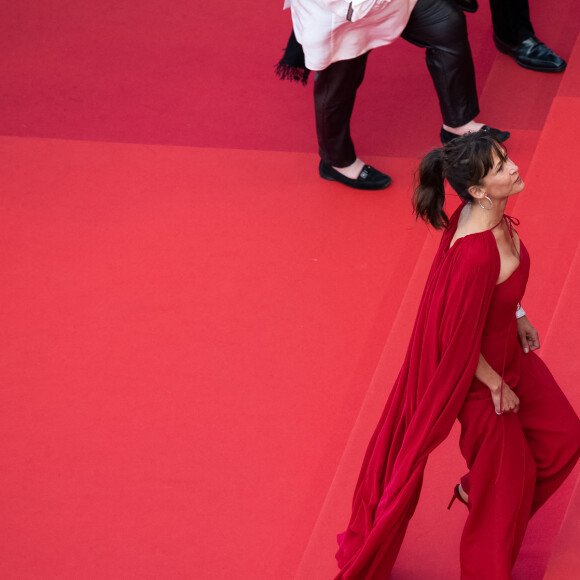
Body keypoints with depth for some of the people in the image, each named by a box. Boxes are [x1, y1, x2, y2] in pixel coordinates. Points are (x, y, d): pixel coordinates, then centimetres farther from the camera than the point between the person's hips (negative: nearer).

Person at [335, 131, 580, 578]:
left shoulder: (489, 214, -14)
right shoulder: (475, 256, -41)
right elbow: (460, 343, -29)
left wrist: (516, 314, 9)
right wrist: (496, 386, -14)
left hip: (507, 350, 8)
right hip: (479, 373, -8)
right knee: (504, 480, 16)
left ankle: (476, 492, 48)